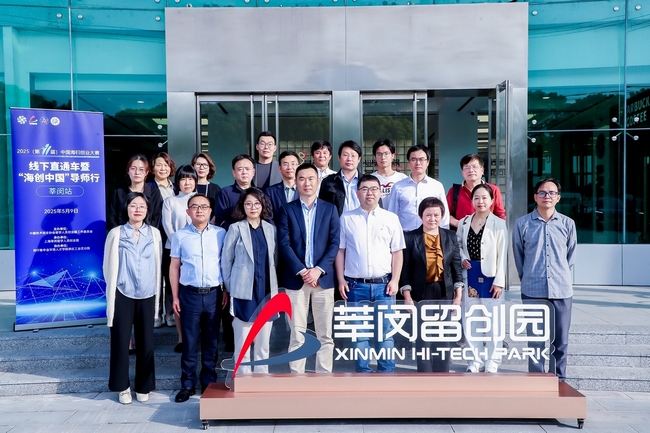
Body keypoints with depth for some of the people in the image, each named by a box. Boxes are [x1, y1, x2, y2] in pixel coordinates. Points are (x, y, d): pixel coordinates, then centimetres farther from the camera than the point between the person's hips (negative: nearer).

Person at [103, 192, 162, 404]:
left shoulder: (154, 233, 4)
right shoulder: (116, 234, -2)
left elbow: (158, 265, 9)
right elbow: (108, 266, 4)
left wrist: (156, 294, 9)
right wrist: (115, 285, 7)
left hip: (147, 295, 2)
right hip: (123, 295, -2)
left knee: (146, 341, 7)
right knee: (121, 341, 4)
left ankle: (143, 386, 21)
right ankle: (122, 386, 20)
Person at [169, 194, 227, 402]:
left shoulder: (221, 233, 1)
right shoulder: (180, 235, 2)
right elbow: (174, 267, 4)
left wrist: (227, 290, 1)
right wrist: (175, 296, 2)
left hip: (214, 294, 1)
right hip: (190, 294, 0)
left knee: (211, 341, 11)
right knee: (189, 342, 7)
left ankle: (209, 382, 25)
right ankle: (188, 384, 21)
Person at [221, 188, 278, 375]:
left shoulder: (270, 229, 7)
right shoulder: (235, 228, -3)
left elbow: (273, 260, 12)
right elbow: (226, 261, 1)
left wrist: (274, 287, 7)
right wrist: (231, 288, 0)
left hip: (267, 293, 3)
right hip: (244, 293, -3)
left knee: (263, 343, 11)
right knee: (243, 344, 4)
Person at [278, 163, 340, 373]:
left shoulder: (330, 209, 8)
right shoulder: (287, 210, 6)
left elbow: (335, 243, 1)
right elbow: (284, 244, -3)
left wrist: (318, 269, -11)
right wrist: (301, 271, -12)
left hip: (323, 277, 1)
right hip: (296, 278, -1)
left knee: (325, 334, 6)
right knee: (297, 334, 4)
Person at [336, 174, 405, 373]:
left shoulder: (391, 218, 4)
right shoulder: (346, 218, 4)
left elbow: (397, 252, 5)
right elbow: (340, 251, 5)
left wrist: (395, 280, -3)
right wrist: (341, 280, -1)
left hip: (383, 284, 0)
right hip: (355, 285, 0)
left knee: (385, 332, 6)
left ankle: (386, 371, 19)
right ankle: (363, 371, 22)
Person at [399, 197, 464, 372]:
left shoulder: (450, 236, 7)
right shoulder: (410, 237, -2)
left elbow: (457, 267, 6)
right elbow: (405, 269, -4)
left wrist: (458, 295, 0)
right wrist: (407, 297, -9)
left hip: (444, 294, 3)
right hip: (421, 295, -2)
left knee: (442, 339, 9)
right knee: (423, 340, 2)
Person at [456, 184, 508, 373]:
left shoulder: (499, 224, -5)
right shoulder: (463, 222, 7)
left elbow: (502, 255, -7)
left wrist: (499, 281, -12)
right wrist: (461, 258, -4)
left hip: (490, 276, -4)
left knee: (493, 320, 3)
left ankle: (492, 361, 16)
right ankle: (476, 359, 22)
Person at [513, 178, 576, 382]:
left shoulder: (568, 224, 4)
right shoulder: (522, 224, 0)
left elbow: (571, 256, 13)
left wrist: (563, 278, 14)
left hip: (562, 291, 1)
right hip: (533, 291, -1)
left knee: (561, 340, 9)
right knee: (535, 340, 5)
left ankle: (560, 380, 24)